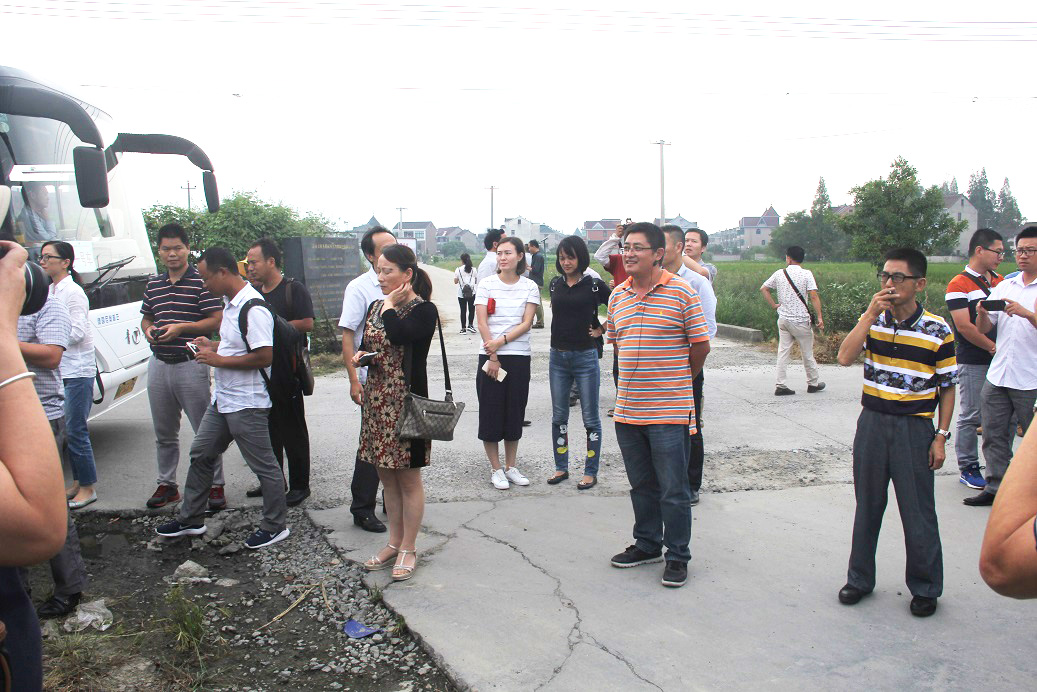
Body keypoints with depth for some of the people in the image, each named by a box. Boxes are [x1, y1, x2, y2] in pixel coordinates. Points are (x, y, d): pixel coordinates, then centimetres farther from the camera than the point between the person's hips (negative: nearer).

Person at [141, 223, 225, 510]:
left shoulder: (202, 282, -5)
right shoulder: (153, 285, 14)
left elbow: (217, 321, -10)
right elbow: (145, 319, 22)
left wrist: (181, 327, -19)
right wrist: (148, 331, -1)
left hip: (191, 365, -6)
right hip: (159, 365, 6)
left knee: (205, 431, -2)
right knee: (164, 433, 14)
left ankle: (215, 486, 8)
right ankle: (166, 484, 27)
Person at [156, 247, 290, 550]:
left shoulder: (253, 308, -21)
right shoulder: (230, 303, 11)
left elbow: (265, 356, -26)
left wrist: (219, 360, -19)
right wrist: (213, 346, 8)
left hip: (247, 403, -10)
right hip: (223, 399, 11)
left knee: (264, 466, 2)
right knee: (201, 455, 17)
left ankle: (275, 526, 16)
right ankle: (191, 519, 32)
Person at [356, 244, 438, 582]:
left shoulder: (423, 310, -12)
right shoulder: (376, 307, 10)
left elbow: (400, 336, -31)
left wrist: (391, 305, -15)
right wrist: (360, 356, -1)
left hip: (406, 400, -7)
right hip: (377, 399, 7)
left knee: (408, 478, 4)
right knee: (386, 475, 15)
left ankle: (408, 548, 18)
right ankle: (395, 541, 30)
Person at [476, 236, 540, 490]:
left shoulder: (529, 287, 3)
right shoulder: (486, 284, 1)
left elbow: (526, 323, -5)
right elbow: (482, 323, -5)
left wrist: (501, 341, -17)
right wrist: (492, 356, -11)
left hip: (519, 357, 1)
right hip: (490, 356, -1)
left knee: (515, 412, 9)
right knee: (491, 412, 3)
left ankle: (510, 467, 22)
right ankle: (496, 469, 15)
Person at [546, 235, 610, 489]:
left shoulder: (594, 285, -7)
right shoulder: (555, 284, 7)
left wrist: (601, 329, -3)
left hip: (585, 356, -4)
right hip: (558, 356, 5)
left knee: (590, 418, 3)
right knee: (558, 416, 11)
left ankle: (591, 472, 12)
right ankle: (561, 468, 23)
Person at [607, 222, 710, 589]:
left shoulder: (681, 292, -9)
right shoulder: (617, 295, 7)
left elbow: (700, 346, -3)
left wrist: (679, 379, 10)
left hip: (670, 411, -5)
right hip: (628, 409, 5)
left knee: (673, 490, 4)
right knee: (641, 486, 18)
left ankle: (677, 556, 20)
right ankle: (647, 544, 35)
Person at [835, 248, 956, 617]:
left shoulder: (937, 330, -5)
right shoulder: (871, 320, 1)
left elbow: (947, 387, 1)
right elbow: (845, 357, -14)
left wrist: (941, 436, -3)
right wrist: (870, 314, -17)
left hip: (914, 427, -2)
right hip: (872, 422, 3)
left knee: (918, 512, 5)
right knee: (867, 506, 14)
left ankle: (925, 588, 23)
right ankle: (860, 578, 28)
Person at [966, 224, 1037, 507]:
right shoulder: (1004, 286, 12)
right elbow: (984, 329, 11)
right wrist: (982, 312, -9)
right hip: (997, 375, 5)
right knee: (994, 435, 8)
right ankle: (995, 487, 18)